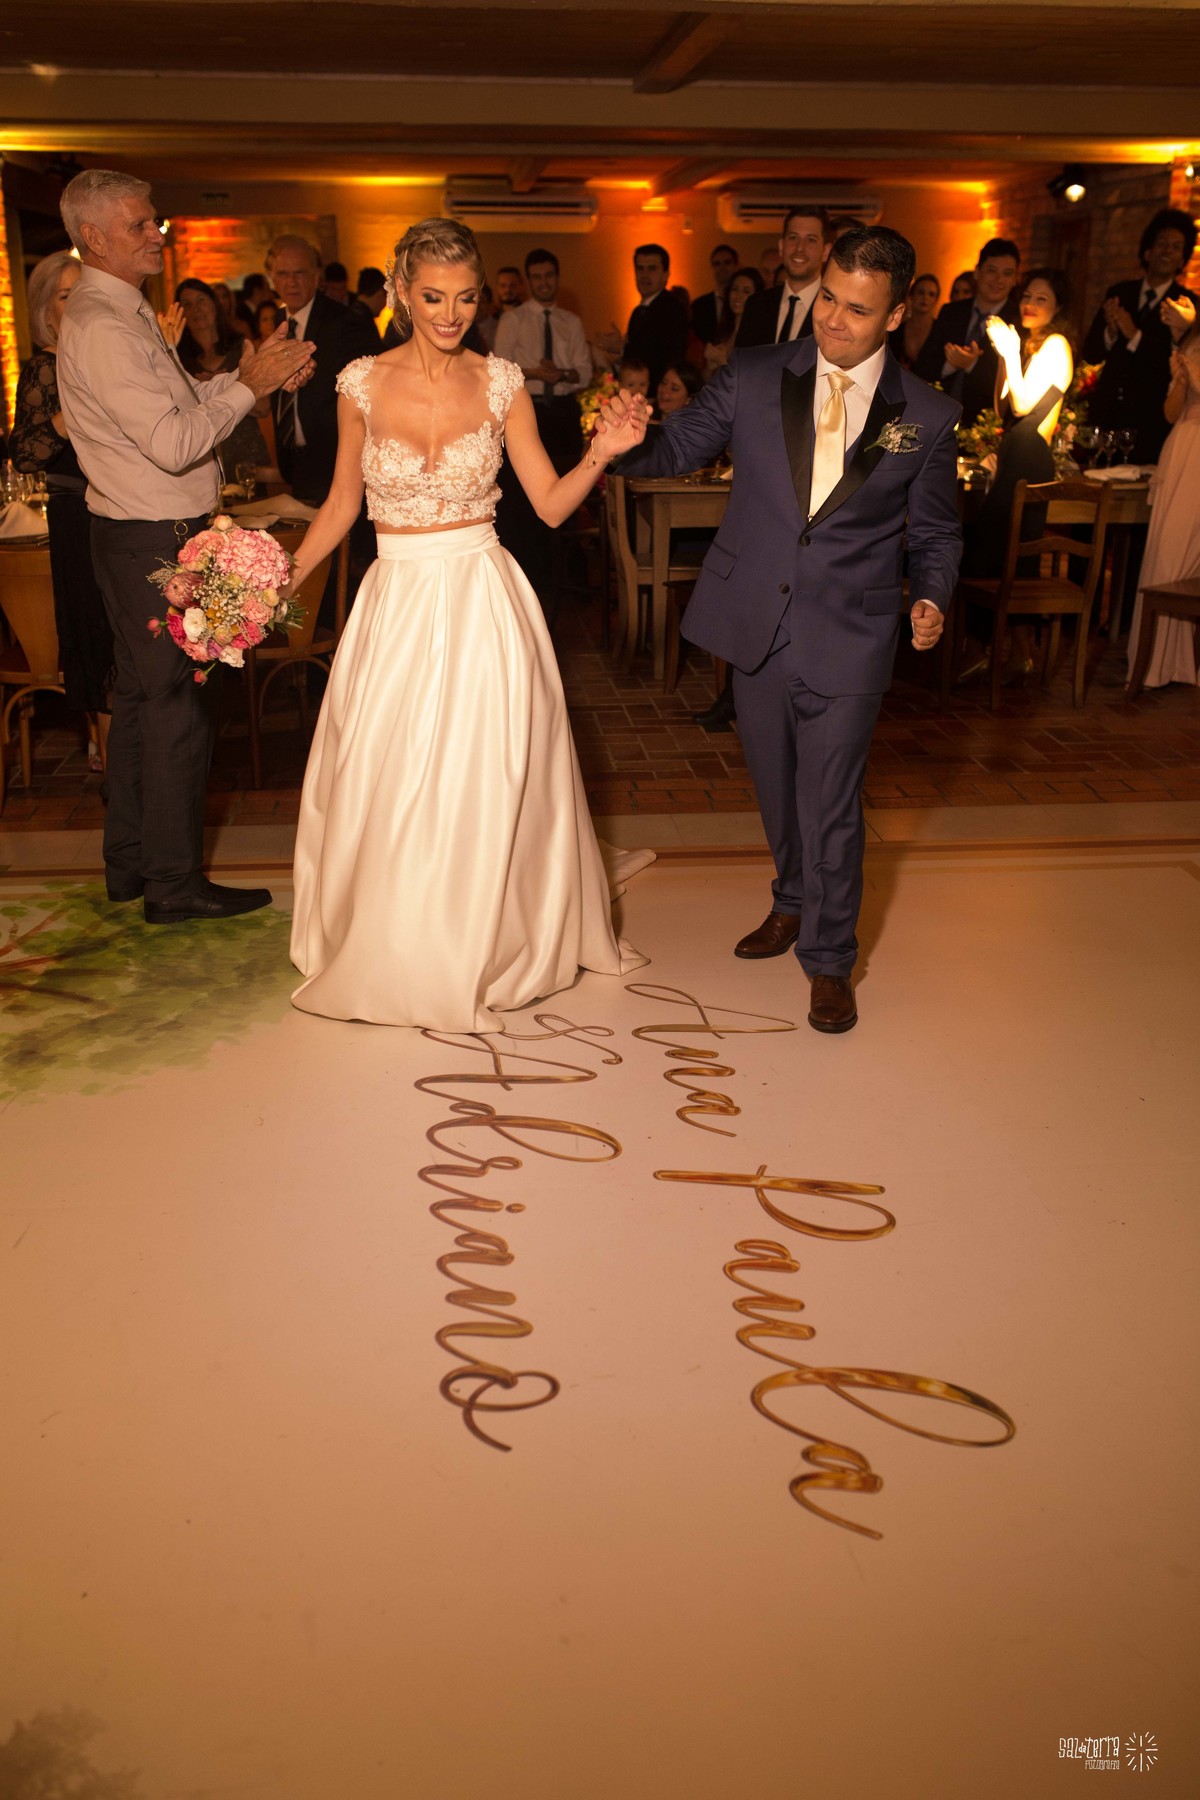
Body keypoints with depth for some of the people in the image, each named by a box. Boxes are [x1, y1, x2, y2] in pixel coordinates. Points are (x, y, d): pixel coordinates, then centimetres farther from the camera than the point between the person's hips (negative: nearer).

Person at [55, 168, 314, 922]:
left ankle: (130, 862, 27)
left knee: (142, 697, 16)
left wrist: (253, 376, 4)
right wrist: (247, 385, -17)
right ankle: (174, 882, 6)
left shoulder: (124, 313, 14)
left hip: (145, 538, 11)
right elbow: (173, 443, -25)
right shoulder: (102, 328, -19)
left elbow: (179, 403, 17)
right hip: (155, 542, -11)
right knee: (177, 706, -4)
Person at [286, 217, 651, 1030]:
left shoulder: (501, 383, -1)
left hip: (485, 604, -1)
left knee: (488, 787, 6)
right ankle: (394, 955, 28)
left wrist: (602, 453, -17)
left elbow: (552, 503, 0)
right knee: (387, 790, 6)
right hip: (397, 603, 1)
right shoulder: (363, 384, 0)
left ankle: (487, 950, 27)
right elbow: (343, 505, 8)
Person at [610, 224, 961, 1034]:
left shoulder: (927, 418, -3)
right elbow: (676, 448, 3)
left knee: (830, 802, 1)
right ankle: (795, 903, 45)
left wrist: (932, 597, -11)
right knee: (778, 786, 19)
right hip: (757, 626, 3)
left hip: (848, 641, -2)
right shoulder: (754, 379, -2)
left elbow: (936, 532, 6)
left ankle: (829, 960, 20)